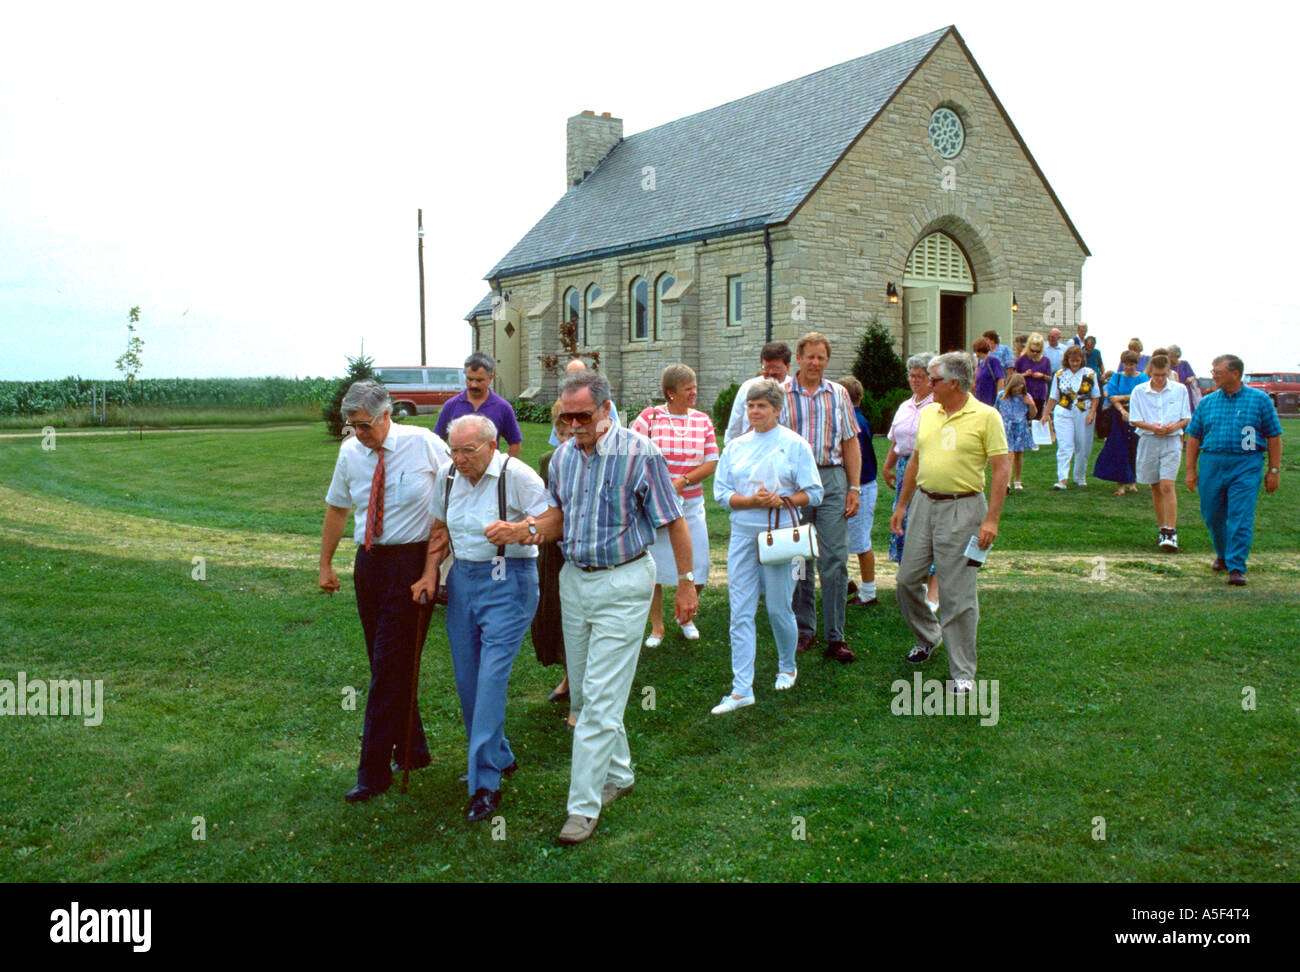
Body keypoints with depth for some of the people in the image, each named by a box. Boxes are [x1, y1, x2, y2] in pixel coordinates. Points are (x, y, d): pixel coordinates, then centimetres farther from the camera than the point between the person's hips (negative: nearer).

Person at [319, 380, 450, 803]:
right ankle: (412, 749, 28)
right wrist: (326, 564, 18)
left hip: (412, 561, -5)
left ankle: (374, 771, 2)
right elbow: (336, 508, 17)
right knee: (384, 664, 11)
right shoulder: (350, 453, 5)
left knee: (390, 665, -7)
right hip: (369, 562, 5)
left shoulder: (424, 444, -8)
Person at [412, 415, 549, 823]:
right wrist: (430, 573, 8)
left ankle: (486, 782, -4)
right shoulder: (447, 475, 5)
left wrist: (519, 532, -34)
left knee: (491, 677, -12)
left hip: (507, 581, -6)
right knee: (467, 678, 10)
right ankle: (498, 757, 30)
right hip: (462, 578, 7)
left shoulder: (517, 476, -14)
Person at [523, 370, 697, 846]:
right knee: (583, 692, 15)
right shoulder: (563, 456, 4)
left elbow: (673, 521, -9)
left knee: (601, 699, -6)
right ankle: (618, 774, 35)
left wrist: (686, 584, -8)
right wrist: (535, 527, -6)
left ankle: (584, 806, 2)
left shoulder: (639, 453, -15)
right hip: (574, 579, 7)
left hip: (622, 584, -7)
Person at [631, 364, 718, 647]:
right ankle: (656, 626, 21)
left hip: (691, 504, 2)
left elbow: (711, 463, 2)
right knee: (654, 566, 4)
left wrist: (682, 481, -12)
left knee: (698, 570, 1)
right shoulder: (650, 417, -4)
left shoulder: (703, 420, 5)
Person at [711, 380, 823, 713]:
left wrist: (782, 500, -18)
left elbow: (813, 493, -1)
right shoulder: (736, 446, 8)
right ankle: (741, 690, 3)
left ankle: (787, 667, 34)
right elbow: (721, 493, 5)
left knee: (779, 609, 5)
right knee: (740, 612, -1)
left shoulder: (794, 444, 0)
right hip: (743, 534, 3)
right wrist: (752, 501, -13)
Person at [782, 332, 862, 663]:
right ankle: (804, 629, 19)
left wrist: (854, 487, 4)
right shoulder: (781, 394, 3)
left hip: (832, 478, 1)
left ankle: (835, 636, 5)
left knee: (835, 559, -2)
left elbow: (851, 443, 11)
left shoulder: (838, 394, 10)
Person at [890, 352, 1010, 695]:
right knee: (907, 580, 9)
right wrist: (902, 505, 18)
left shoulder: (986, 416, -7)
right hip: (923, 503, 6)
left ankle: (963, 672, 11)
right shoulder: (928, 413, 11)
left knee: (958, 594, -2)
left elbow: (1002, 468, -10)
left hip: (962, 508, -6)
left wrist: (991, 519, -16)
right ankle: (927, 636, 37)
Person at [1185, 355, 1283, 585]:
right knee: (1212, 515, 10)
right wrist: (1191, 469, 6)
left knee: (1241, 519, -8)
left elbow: (1274, 436, 3)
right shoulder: (1207, 402, 9)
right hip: (1211, 464, 3)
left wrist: (1274, 470, -1)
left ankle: (1236, 567, -5)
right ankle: (1223, 555, 34)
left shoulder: (1260, 399, 2)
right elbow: (1194, 437, 12)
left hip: (1246, 465, -3)